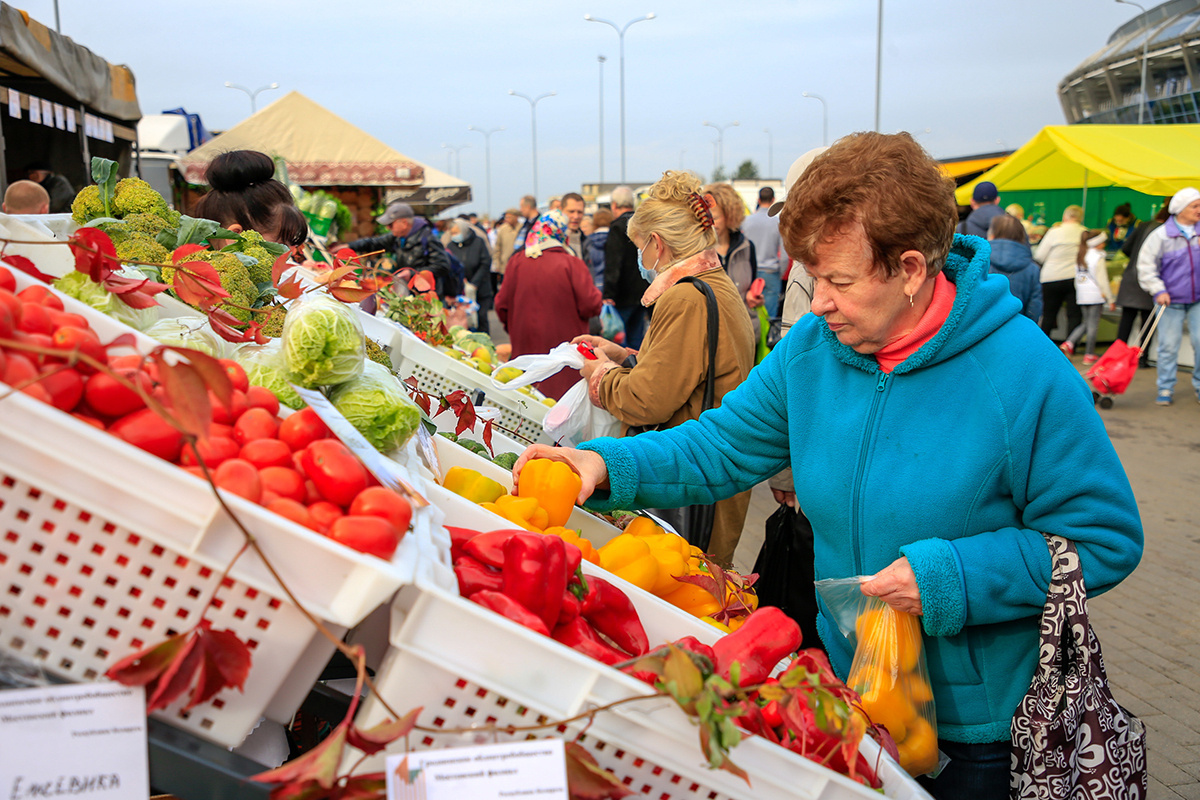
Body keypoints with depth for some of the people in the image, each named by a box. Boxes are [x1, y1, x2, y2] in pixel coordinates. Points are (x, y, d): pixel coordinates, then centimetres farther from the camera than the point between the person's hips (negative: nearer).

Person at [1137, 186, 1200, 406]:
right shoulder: (1161, 235, -6)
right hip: (1171, 300, -2)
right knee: (1168, 345, 1)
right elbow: (1145, 265, -5)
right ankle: (1165, 389, 12)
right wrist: (1158, 290, -12)